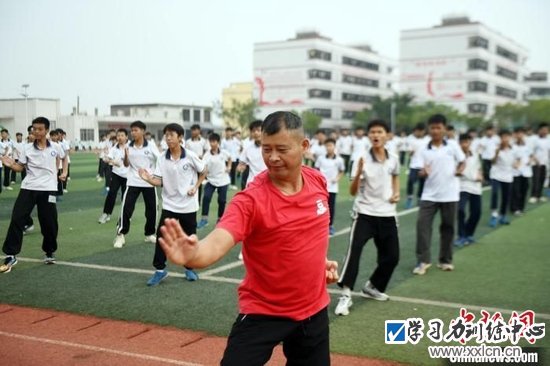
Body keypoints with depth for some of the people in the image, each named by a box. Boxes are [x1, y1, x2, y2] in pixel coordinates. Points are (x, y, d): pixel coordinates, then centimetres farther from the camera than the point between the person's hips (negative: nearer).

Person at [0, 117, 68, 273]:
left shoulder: (55, 147, 2)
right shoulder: (27, 149, 0)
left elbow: (64, 158, 22)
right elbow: (20, 167, 2)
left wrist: (64, 172, 12)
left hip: (48, 189, 0)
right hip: (28, 188, 0)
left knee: (49, 223, 4)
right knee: (17, 219, -9)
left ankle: (50, 252, 27)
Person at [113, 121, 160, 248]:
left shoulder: (151, 146, -6)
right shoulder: (129, 147, 0)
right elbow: (126, 164, 6)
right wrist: (126, 155, -13)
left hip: (149, 183, 0)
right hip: (133, 182, 0)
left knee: (151, 210, 7)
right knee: (126, 209, -7)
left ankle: (150, 234, 25)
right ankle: (121, 234, 4)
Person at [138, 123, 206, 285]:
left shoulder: (190, 156, -10)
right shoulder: (162, 159, -4)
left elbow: (203, 172, 5)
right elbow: (159, 182, -6)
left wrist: (195, 187, -5)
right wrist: (147, 178, -24)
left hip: (188, 205, -1)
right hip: (169, 205, 2)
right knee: (161, 236, -5)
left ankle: (189, 268, 26)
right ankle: (160, 269, 7)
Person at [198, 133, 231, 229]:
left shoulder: (224, 152, -5)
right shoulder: (207, 154, -12)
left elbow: (229, 158, 17)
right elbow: (204, 166, -24)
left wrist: (229, 167, 4)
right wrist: (204, 171, -44)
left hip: (223, 180, 1)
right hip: (211, 180, -1)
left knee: (222, 200, 6)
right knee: (206, 197, -17)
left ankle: (220, 219, 24)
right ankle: (204, 219, -8)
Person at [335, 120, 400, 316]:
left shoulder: (393, 159, 1)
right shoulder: (362, 160, -11)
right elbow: (353, 192, -15)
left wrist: (396, 193, 5)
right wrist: (359, 173, -32)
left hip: (387, 214, 4)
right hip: (365, 213, -4)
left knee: (392, 256, 7)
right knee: (354, 251, -21)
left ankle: (372, 287, 30)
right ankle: (346, 295, -17)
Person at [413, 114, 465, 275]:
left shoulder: (453, 146, 0)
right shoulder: (424, 151, 2)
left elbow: (462, 162, 8)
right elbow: (422, 172, -2)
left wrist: (459, 170, -13)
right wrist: (423, 172, -24)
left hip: (449, 194, 0)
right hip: (429, 194, 0)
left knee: (447, 227, 8)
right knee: (422, 224, -10)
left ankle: (445, 260, 21)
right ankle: (423, 260, -3)